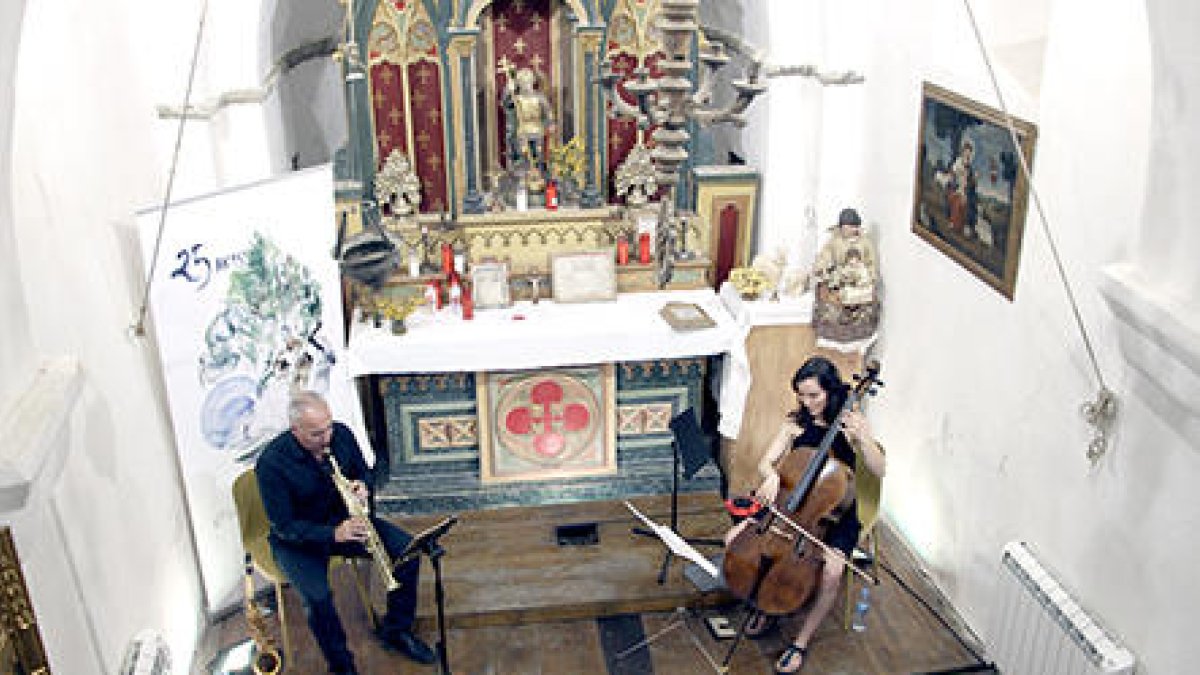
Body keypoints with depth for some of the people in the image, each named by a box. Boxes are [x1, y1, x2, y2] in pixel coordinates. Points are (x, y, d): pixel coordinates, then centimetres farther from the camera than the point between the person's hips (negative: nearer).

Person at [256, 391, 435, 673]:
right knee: (318, 597, -32)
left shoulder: (342, 435, -10)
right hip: (297, 539, -5)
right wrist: (333, 534, -33)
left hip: (345, 519, 5)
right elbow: (284, 526, -20)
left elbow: (364, 471, 8)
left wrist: (363, 487, -17)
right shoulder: (271, 463, -25)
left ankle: (396, 629, 10)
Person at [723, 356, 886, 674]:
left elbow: (879, 470, -14)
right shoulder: (796, 422, -1)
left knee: (831, 571, -32)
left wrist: (861, 437, -31)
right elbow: (765, 462, -6)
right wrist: (771, 476, -30)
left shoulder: (852, 421, -8)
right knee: (735, 539, -13)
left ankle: (800, 643, -9)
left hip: (836, 515, -3)